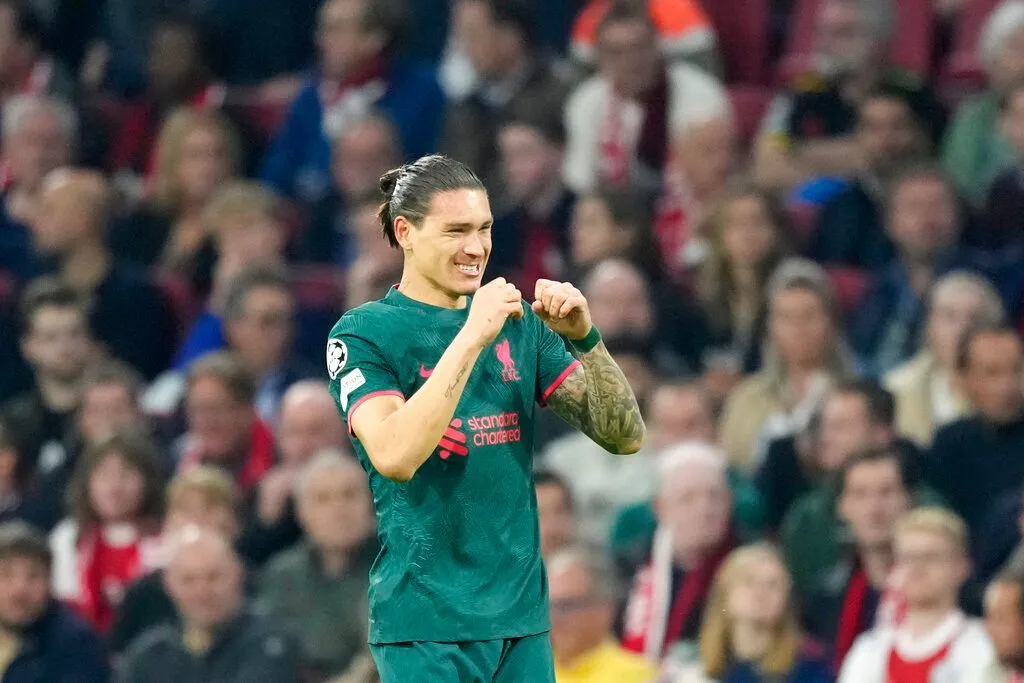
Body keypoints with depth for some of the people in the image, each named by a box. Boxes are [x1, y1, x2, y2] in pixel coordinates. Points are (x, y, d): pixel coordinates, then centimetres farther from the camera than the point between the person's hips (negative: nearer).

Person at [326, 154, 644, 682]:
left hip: (522, 618, 5)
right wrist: (472, 337, -22)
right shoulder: (362, 335, -4)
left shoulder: (521, 325, 11)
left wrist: (584, 338, -9)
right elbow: (394, 456, -21)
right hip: (426, 627, -5)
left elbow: (625, 437, 6)